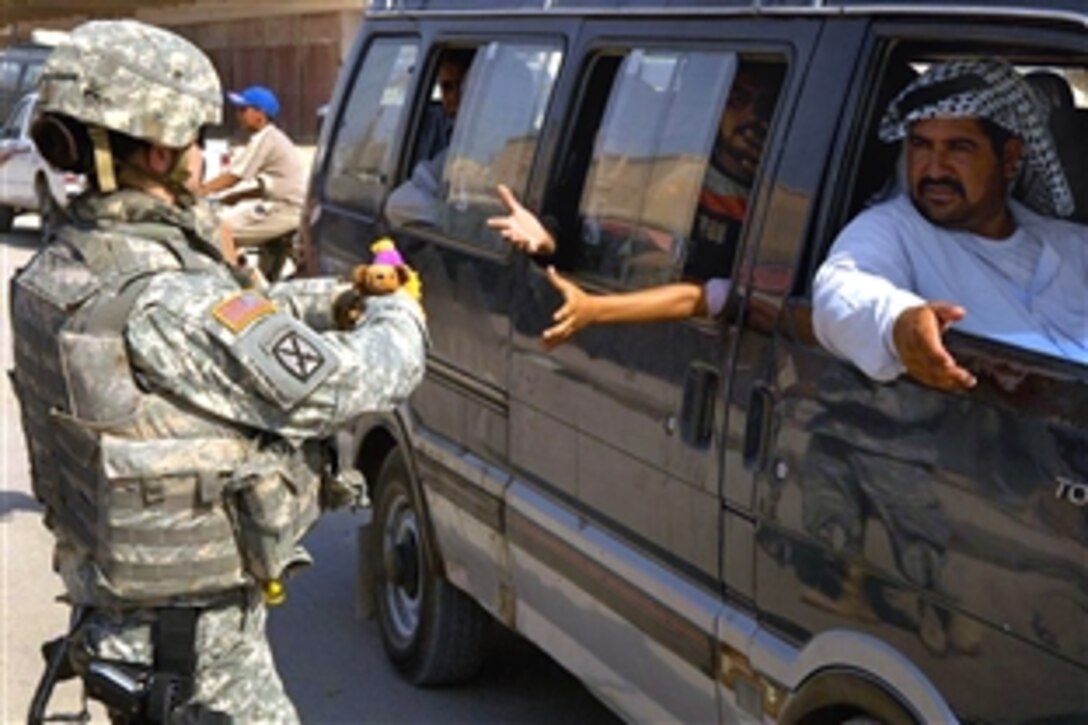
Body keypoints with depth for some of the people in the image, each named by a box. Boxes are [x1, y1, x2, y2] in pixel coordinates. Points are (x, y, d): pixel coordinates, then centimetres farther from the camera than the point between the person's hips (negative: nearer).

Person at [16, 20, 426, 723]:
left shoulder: (57, 274, 1)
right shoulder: (165, 304, -30)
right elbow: (344, 387, -24)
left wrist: (332, 297, 6)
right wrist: (400, 314, -5)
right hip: (194, 642, -9)